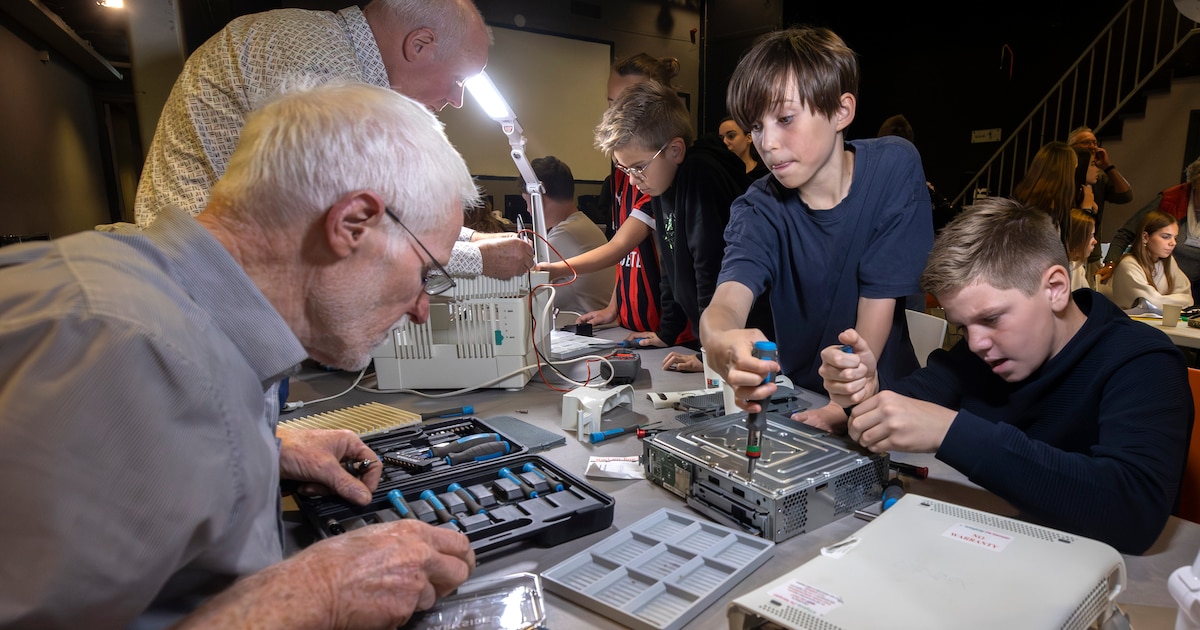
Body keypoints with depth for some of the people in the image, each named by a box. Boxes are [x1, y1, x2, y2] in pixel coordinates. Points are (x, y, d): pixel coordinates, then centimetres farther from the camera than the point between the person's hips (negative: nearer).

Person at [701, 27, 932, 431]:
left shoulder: (895, 167, -10)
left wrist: (843, 407, -21)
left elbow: (879, 298, -12)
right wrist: (718, 342, -52)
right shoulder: (758, 210, -10)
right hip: (796, 395, 2)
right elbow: (728, 299, -28)